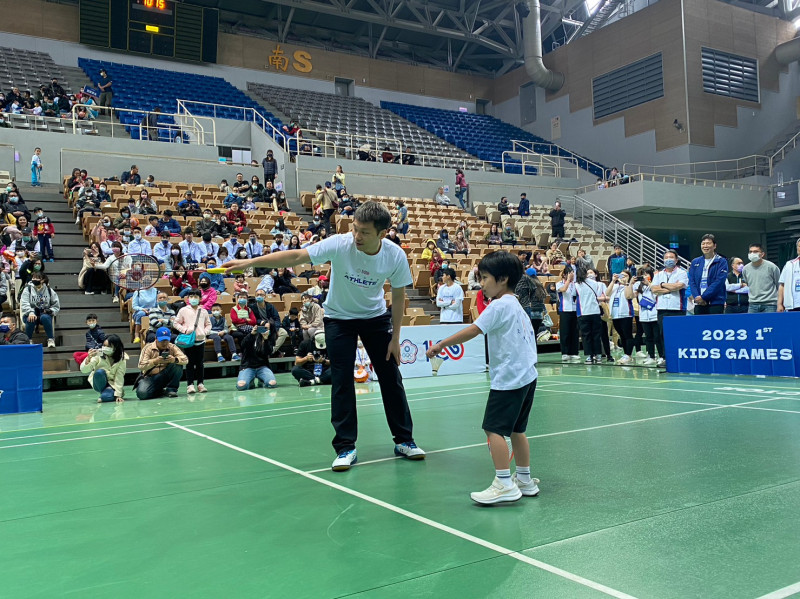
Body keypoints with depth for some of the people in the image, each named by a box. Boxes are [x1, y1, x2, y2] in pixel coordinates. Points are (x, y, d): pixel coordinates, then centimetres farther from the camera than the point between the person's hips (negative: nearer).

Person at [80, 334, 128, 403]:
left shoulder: (122, 359, -16)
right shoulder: (99, 354, -18)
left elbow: (119, 378, -17)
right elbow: (84, 370, -25)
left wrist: (118, 395, -24)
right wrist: (88, 358, -44)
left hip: (112, 385, -2)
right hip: (99, 384, 2)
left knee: (105, 396, -32)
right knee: (99, 372, -31)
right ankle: (104, 392, -12)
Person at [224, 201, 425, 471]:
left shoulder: (396, 256, -21)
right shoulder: (339, 244, -28)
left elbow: (398, 295, -7)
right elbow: (295, 256, -33)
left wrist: (395, 337, -6)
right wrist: (249, 262, -41)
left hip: (376, 316, 2)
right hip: (338, 317, -1)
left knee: (391, 378, 2)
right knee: (342, 380, -7)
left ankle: (404, 441, 17)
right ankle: (346, 447, 4)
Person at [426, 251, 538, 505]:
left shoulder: (500, 305, -12)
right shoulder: (516, 305, 16)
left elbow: (473, 330, -19)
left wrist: (441, 345, -13)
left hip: (508, 378, -10)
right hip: (527, 376, 10)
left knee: (494, 428, -7)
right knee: (516, 429, 16)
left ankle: (504, 483, -8)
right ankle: (525, 481, 23)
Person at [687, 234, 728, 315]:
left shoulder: (721, 262, 2)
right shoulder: (695, 262, 15)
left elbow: (719, 282, -9)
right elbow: (691, 281, 7)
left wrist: (703, 297, -15)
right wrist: (697, 296, -11)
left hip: (715, 303, -4)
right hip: (699, 303, 4)